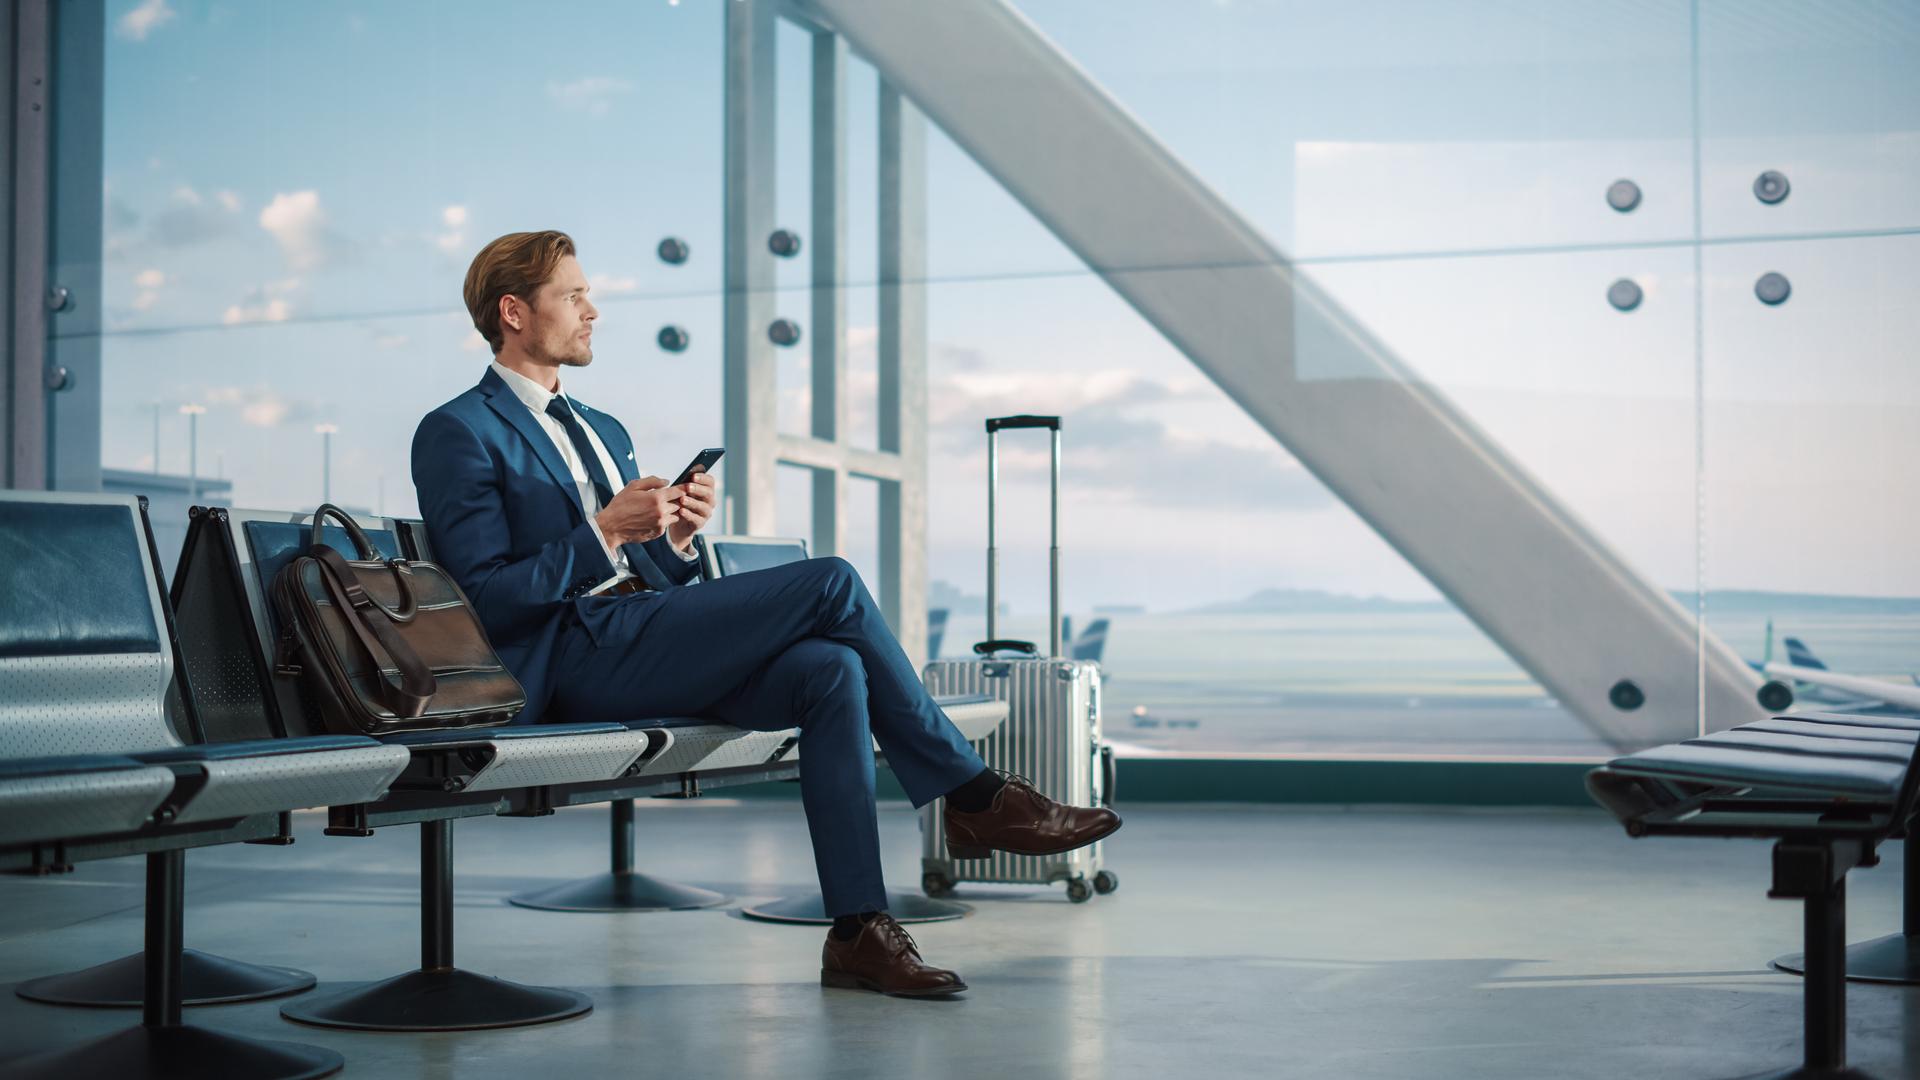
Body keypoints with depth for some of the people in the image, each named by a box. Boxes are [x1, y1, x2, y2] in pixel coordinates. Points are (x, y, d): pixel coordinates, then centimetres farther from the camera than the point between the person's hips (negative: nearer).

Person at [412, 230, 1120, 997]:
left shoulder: (603, 432, 26)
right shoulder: (458, 434, 0)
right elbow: (487, 597, -10)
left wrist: (675, 538, 2)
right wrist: (604, 534, -16)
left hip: (642, 636, 8)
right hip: (580, 655, -8)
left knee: (831, 670, -21)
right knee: (831, 582, -18)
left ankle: (858, 932, -23)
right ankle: (976, 798, -9)